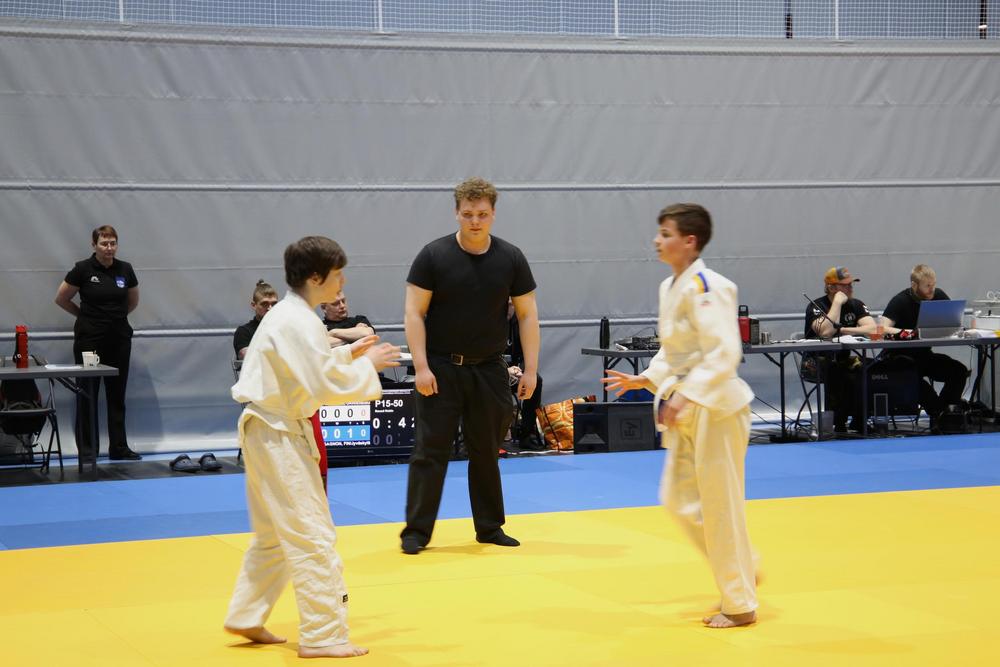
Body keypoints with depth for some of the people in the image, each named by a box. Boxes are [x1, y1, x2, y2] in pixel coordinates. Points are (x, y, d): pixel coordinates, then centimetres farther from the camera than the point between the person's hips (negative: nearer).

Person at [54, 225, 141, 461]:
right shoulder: (83, 269, -9)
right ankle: (87, 449, 7)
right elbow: (61, 299, 1)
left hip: (119, 338, 4)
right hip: (89, 338, -4)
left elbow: (133, 301, 18)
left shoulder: (125, 269, 2)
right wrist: (85, 315, 10)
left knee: (117, 394, 8)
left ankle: (119, 448, 14)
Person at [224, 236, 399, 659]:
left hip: (271, 431, 11)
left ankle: (247, 618, 28)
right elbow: (326, 385, -25)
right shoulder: (299, 323, -21)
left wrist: (348, 354, 10)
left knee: (275, 535, 20)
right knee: (312, 537, -6)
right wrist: (366, 366, -13)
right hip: (279, 437, -11)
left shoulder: (288, 315, 12)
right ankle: (322, 636, -2)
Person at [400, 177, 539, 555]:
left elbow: (527, 314, 3)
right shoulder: (434, 256, -8)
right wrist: (421, 367, -15)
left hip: (488, 369, 3)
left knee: (486, 451, 10)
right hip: (441, 368, -3)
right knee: (431, 449, -3)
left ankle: (489, 527, 22)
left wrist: (530, 369, -2)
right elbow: (414, 313, -8)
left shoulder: (511, 259, 0)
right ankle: (416, 531, 3)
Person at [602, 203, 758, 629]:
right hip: (687, 410, 9)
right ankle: (741, 574, 28)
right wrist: (645, 380, 9)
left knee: (720, 505, -1)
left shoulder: (704, 287, -19)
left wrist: (684, 397, -29)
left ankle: (740, 604, 12)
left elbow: (724, 353, -26)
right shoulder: (670, 287, 9)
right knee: (679, 499, 12)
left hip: (716, 406, -9)